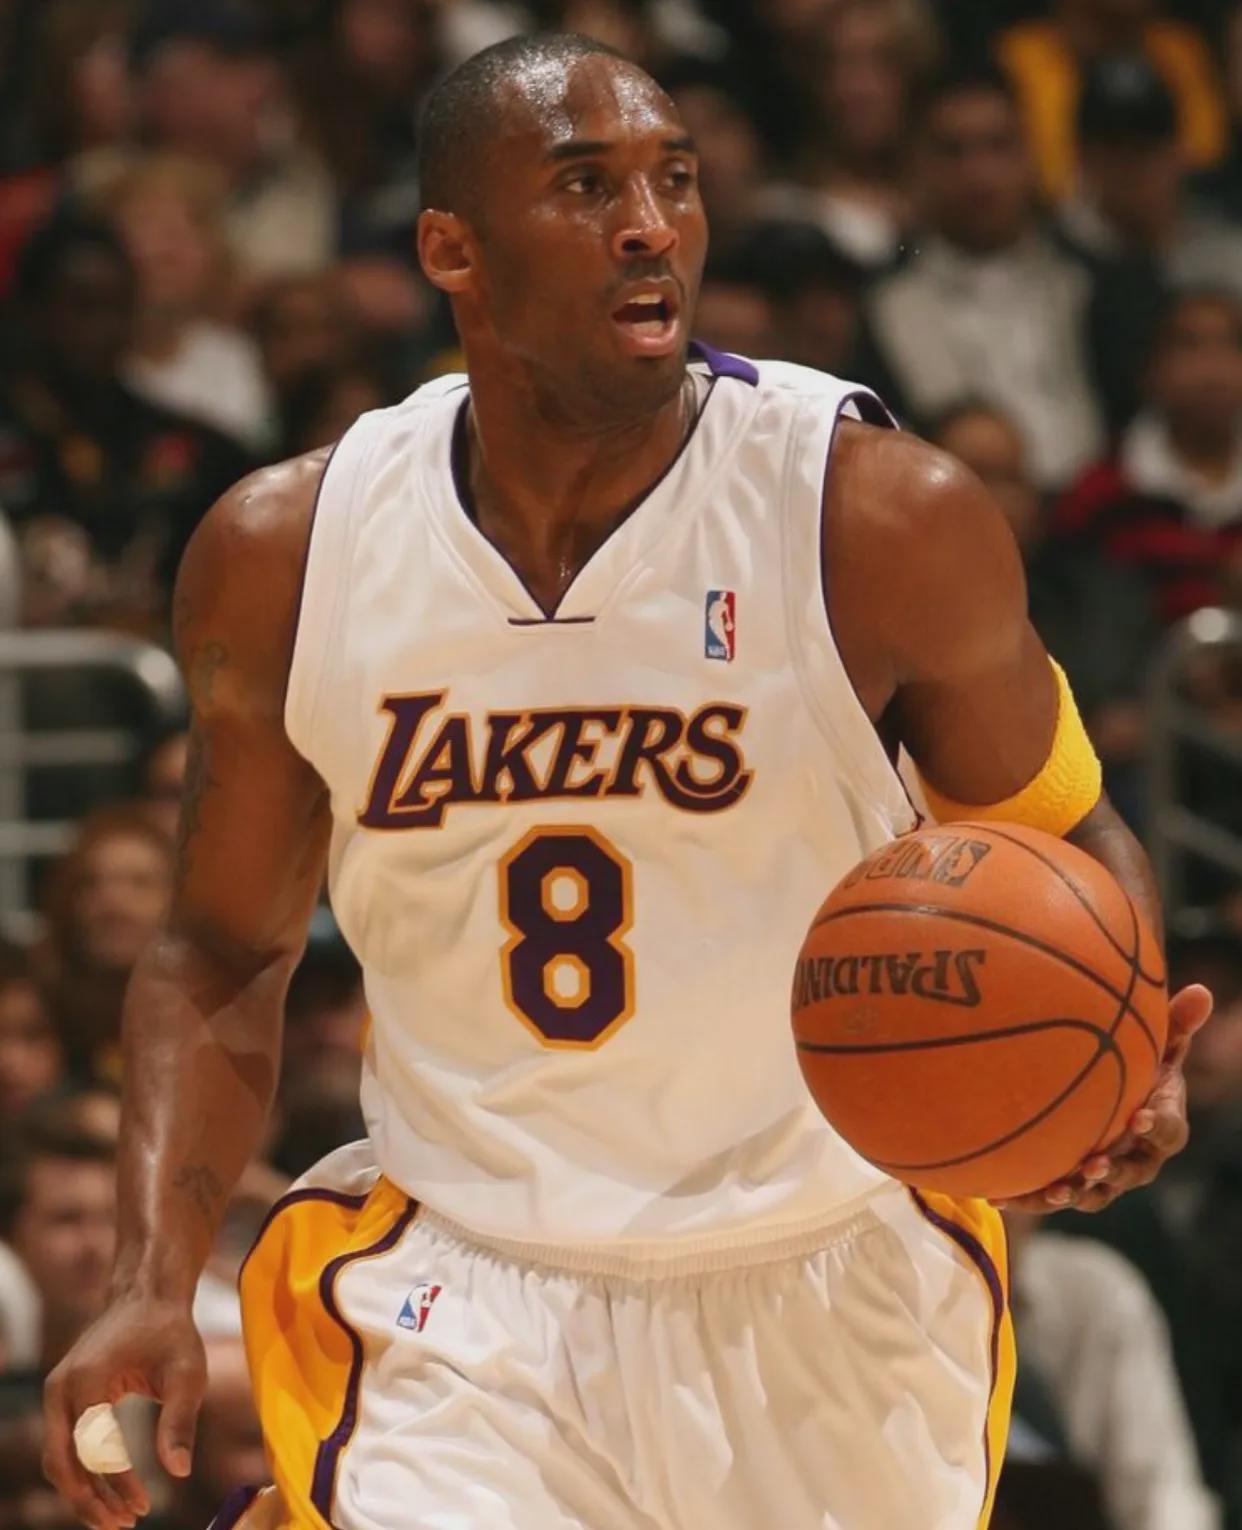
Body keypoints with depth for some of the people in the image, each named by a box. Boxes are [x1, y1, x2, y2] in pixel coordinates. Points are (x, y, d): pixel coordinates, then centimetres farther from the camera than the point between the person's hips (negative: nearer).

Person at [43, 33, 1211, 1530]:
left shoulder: (884, 521, -12)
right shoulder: (284, 556, -5)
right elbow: (224, 957, 7)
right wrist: (154, 1284, -6)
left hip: (836, 1294, 0)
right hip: (462, 1295, 0)